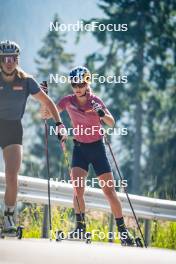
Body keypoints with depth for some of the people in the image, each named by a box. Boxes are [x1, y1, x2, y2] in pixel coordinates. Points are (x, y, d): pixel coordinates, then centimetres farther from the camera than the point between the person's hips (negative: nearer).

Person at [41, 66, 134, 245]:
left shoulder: (95, 101, -11)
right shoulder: (68, 101, -5)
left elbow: (111, 123, -21)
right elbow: (45, 115, -5)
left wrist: (102, 113, -41)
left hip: (97, 148, -2)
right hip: (79, 148, 2)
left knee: (109, 190, -3)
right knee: (78, 188, -17)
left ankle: (122, 230, 6)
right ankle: (80, 227, -9)